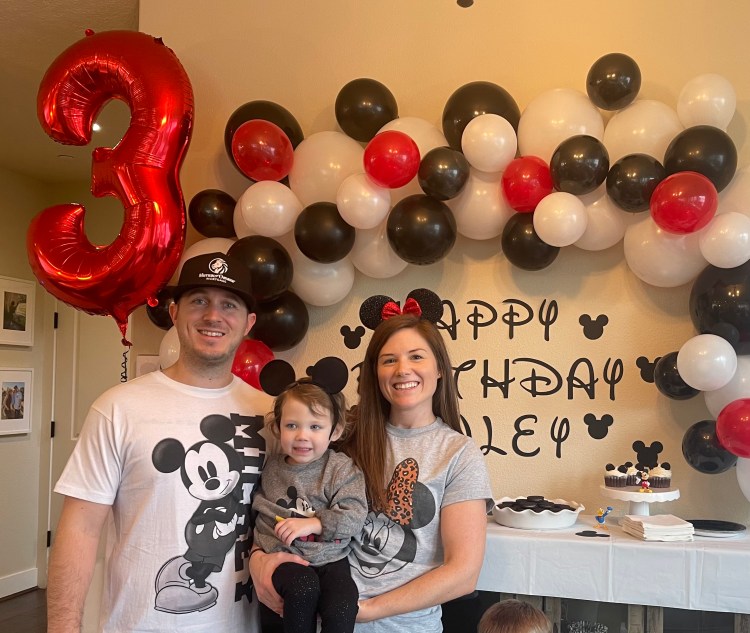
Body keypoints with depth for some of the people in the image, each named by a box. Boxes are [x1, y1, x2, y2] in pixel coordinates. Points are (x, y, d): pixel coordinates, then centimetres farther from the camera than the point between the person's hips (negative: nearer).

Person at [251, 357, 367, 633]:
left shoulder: (342, 469, -4)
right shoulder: (271, 466, 6)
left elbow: (355, 516, -13)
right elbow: (257, 506, 22)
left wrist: (313, 523, -20)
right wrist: (257, 543, 11)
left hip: (329, 559, -1)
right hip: (281, 556, 1)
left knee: (341, 609, -27)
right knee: (303, 587, -32)